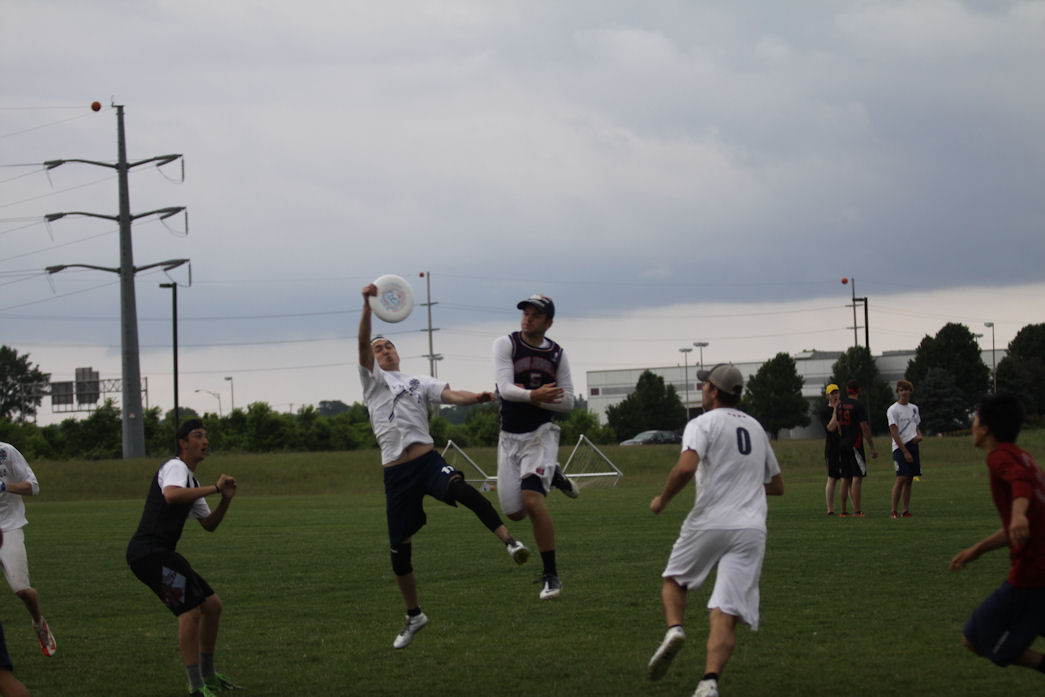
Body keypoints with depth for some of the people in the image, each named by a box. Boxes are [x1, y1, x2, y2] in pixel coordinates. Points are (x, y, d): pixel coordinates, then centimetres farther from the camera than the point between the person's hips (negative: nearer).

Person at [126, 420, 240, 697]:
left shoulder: (192, 481, 23)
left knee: (212, 605, 12)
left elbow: (209, 524, 24)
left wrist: (225, 500, 6)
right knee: (191, 610, -17)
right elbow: (171, 495, -32)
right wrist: (214, 488, -25)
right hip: (148, 551, -11)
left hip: (162, 554, 11)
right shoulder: (175, 467, -9)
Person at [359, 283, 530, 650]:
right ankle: (414, 616, 22)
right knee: (400, 550, 4)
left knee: (461, 488, -34)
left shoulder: (419, 382, 17)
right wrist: (368, 305, -17)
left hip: (428, 461, 0)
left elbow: (451, 395, 1)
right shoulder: (373, 379, 13)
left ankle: (509, 540, -39)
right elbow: (363, 343, -2)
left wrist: (476, 397, -21)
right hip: (395, 472, 0)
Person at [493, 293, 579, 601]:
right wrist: (535, 394, -35)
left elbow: (567, 402, 0)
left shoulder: (557, 354, 2)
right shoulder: (506, 344, -4)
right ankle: (551, 477, 35)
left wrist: (532, 398, -15)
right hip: (510, 437, 2)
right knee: (514, 512, 2)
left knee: (531, 499, -22)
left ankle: (551, 576, -13)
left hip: (541, 433, -2)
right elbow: (505, 389, -16)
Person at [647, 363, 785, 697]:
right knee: (725, 613, -5)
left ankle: (674, 628, -4)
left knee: (674, 578, 23)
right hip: (751, 528, 4)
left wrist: (663, 500, -4)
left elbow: (686, 468, -19)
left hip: (710, 523, -4)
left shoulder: (703, 423, 0)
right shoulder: (756, 428, 20)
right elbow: (777, 486, 29)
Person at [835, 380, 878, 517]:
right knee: (857, 477, -8)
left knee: (845, 479, 11)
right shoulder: (858, 406, -10)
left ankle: (843, 511, 12)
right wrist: (873, 447, -9)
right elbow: (864, 428, -12)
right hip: (855, 444, -7)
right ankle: (857, 511, -15)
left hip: (842, 444, 7)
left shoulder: (840, 405, 10)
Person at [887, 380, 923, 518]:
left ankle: (906, 510, 5)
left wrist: (919, 435, 1)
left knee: (909, 479, 4)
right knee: (901, 478, -14)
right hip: (900, 448, -6)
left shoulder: (913, 408, 16)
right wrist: (905, 452, -15)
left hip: (913, 446, 6)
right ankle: (893, 511, -11)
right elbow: (894, 433, -10)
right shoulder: (893, 410, -5)